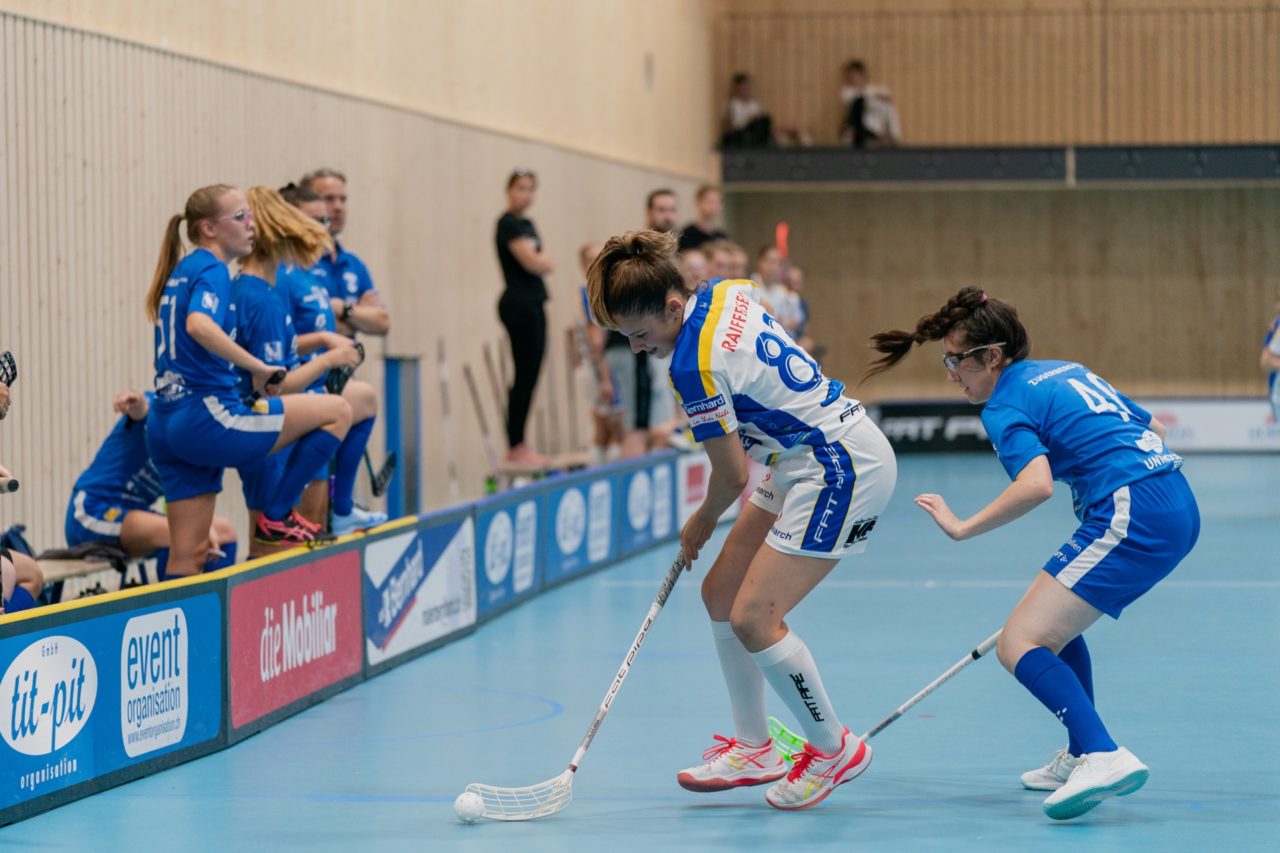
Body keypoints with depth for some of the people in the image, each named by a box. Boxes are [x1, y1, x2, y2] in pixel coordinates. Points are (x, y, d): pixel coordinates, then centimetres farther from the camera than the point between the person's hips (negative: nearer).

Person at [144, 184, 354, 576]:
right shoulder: (211, 269, -8)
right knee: (337, 412, -2)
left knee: (188, 555, 10)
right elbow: (200, 326, -29)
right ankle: (276, 517, 3)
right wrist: (258, 367, -24)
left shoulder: (181, 272, 19)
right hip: (207, 418, -10)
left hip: (166, 426, 10)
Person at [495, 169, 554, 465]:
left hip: (533, 305, 9)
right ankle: (516, 447, -6)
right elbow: (531, 262, -19)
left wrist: (539, 258, -4)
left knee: (528, 376, 9)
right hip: (519, 304, -9)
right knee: (524, 376, -8)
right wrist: (542, 257, 1)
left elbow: (544, 263, 16)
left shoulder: (526, 224, 17)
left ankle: (519, 444, 11)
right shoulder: (509, 224, -11)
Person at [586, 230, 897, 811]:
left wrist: (701, 524, 5)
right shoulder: (727, 294, 0)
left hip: (841, 468, -11)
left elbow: (732, 477, -14)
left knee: (753, 618, -13)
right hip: (807, 462, 11)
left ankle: (834, 748, 5)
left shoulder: (694, 366, -24)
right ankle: (753, 748, 21)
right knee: (720, 593, 11)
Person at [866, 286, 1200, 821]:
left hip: (1132, 515, -10)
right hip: (1179, 506, 10)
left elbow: (1036, 485, -24)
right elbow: (1153, 429, 27)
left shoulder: (1006, 406, -5)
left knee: (1019, 645, -12)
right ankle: (1081, 758, 31)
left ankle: (1104, 757, -30)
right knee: (1053, 621, 27)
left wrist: (963, 527, -17)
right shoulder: (1066, 371, 21)